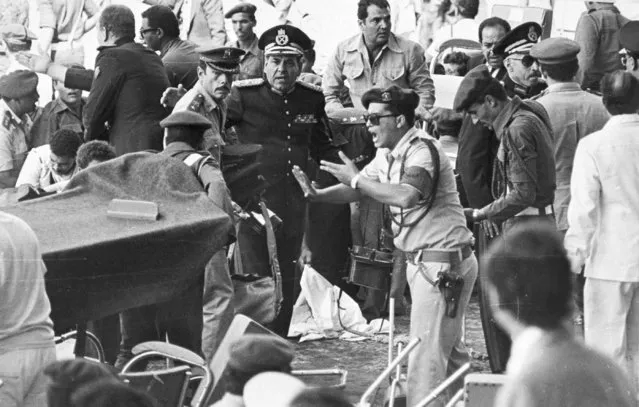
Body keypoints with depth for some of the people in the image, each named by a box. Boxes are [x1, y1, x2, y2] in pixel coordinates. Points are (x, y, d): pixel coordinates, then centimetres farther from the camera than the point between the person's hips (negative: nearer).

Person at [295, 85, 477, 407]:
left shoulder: (422, 150, -19)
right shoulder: (387, 156, 10)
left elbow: (407, 196, -36)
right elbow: (357, 189, 12)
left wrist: (357, 178, -26)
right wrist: (317, 195, -8)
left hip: (443, 262, -10)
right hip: (422, 260, 10)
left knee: (425, 355, -9)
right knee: (449, 350, 19)